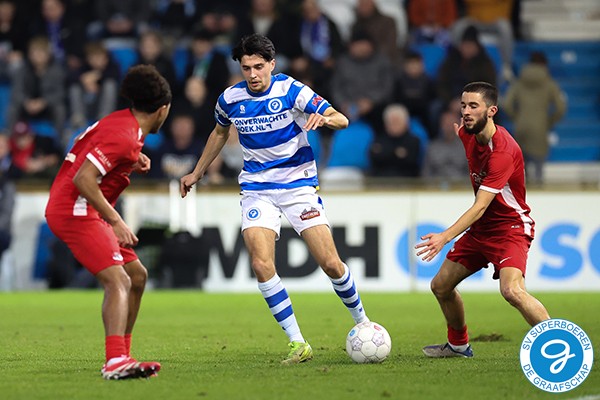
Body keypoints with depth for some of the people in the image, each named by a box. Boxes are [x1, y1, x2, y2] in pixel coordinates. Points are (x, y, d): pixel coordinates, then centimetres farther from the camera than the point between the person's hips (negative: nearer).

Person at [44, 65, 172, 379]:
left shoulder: (122, 122, 11)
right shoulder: (124, 137, -19)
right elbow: (83, 179, -25)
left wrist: (131, 163, 10)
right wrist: (116, 221, -23)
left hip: (83, 212, 11)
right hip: (74, 212, -11)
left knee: (137, 276, 14)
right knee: (118, 280, -23)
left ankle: (121, 356, 19)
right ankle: (116, 361, -37)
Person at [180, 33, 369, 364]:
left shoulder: (291, 90, -11)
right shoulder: (230, 99, -1)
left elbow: (341, 120, -12)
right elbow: (220, 132, 22)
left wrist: (323, 118, -35)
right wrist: (197, 172, 27)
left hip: (298, 184, -2)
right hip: (257, 189, 2)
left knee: (331, 264, -8)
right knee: (261, 265, -18)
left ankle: (361, 321, 19)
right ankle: (297, 343, -12)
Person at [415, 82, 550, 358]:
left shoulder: (503, 151, -28)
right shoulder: (468, 135, -3)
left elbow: (480, 207, -34)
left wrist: (445, 237, -40)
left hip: (510, 226, -9)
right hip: (480, 228, 9)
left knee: (512, 291, -31)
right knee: (441, 286, 11)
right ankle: (458, 345, 33)